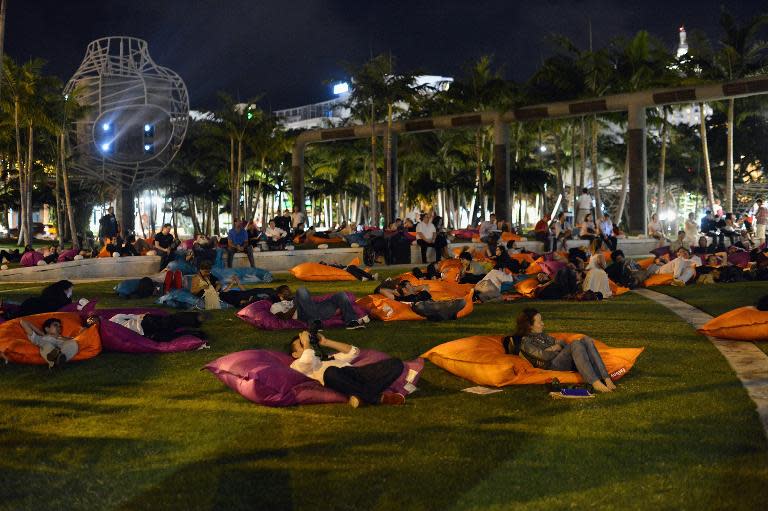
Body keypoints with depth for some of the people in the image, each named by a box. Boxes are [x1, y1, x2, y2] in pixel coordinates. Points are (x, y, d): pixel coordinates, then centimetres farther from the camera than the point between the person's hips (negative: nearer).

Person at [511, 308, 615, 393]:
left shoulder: (541, 335, 29)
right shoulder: (525, 341, 1)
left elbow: (562, 343, 25)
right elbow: (544, 356, -11)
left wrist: (557, 346, 2)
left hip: (567, 360, 8)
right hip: (552, 365, -8)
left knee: (586, 340, -17)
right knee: (575, 344, -32)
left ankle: (606, 378, -31)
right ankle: (595, 383, -43)